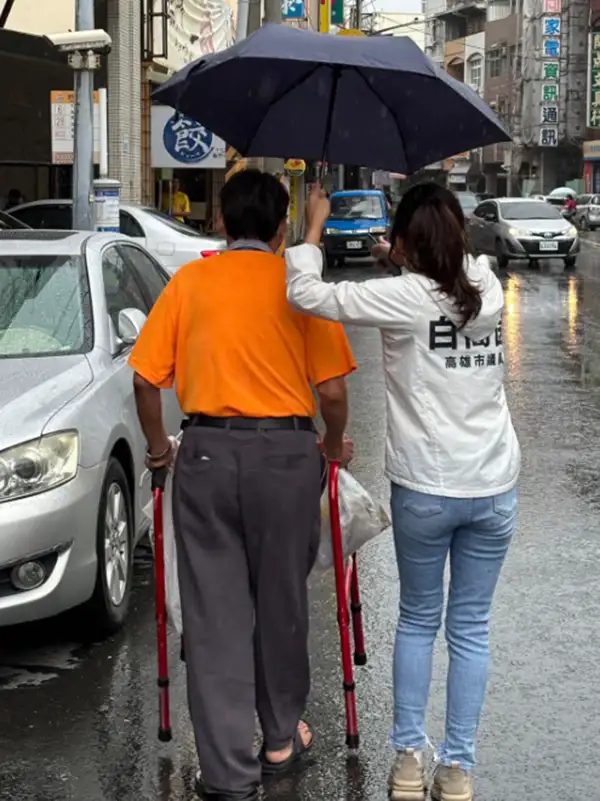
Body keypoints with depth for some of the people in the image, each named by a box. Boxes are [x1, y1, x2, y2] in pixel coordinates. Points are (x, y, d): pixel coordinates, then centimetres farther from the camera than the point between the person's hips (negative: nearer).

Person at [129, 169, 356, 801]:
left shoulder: (189, 281, 5)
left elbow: (145, 376, 2)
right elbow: (332, 390, -4)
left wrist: (158, 446, 17)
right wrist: (334, 445, 14)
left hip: (206, 452, 1)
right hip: (286, 452, -1)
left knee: (215, 613, 4)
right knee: (281, 601, 15)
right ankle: (282, 737, 32)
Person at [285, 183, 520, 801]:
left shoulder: (406, 297, -12)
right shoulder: (488, 291, 2)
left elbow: (306, 294, -14)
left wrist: (315, 228, -1)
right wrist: (403, 259, 22)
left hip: (424, 489, -3)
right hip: (494, 488, 3)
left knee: (417, 619, 15)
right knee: (470, 626, 11)